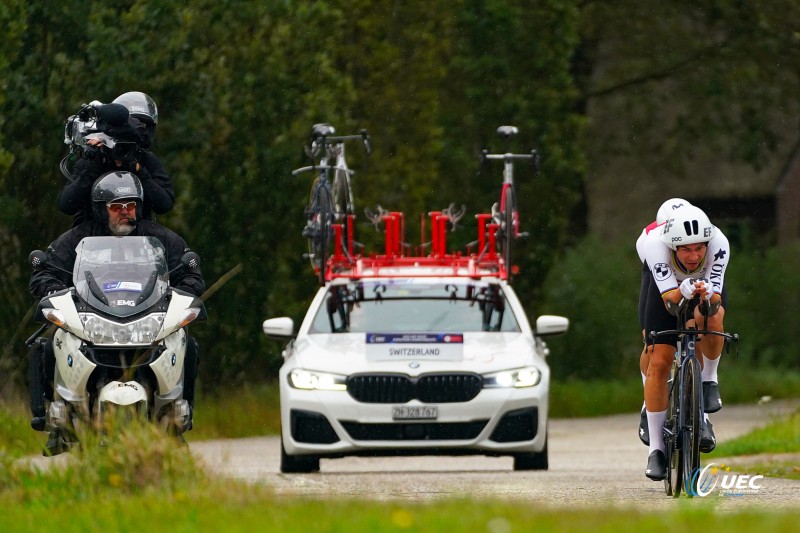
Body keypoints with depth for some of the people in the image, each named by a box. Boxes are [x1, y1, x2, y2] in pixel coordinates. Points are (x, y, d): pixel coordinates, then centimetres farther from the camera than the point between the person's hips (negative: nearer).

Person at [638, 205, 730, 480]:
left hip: (709, 286, 0)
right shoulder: (654, 245, -38)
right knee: (659, 362, -11)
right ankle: (656, 448, -3)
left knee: (710, 317, -35)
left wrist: (708, 295, -58)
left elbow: (716, 301, -36)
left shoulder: (718, 243, -36)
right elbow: (670, 302, -40)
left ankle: (709, 381, -8)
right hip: (668, 288, 0)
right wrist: (682, 293, -60)